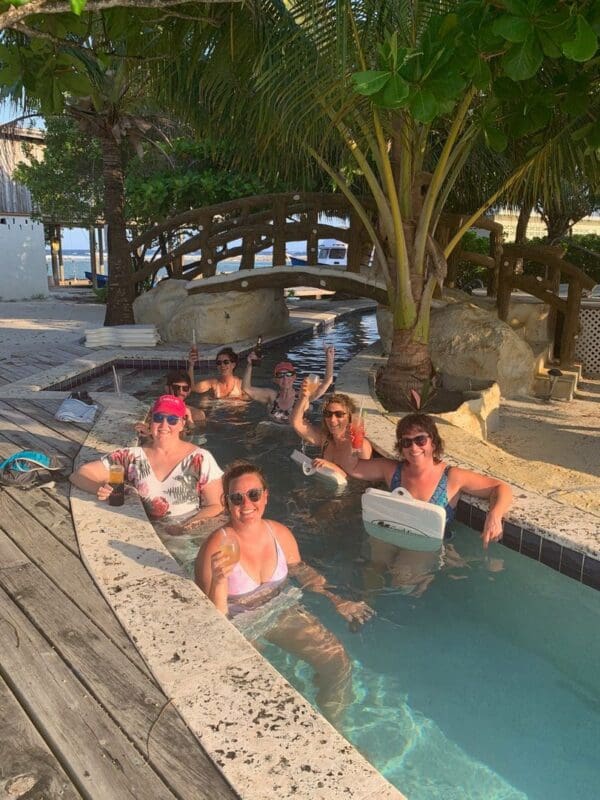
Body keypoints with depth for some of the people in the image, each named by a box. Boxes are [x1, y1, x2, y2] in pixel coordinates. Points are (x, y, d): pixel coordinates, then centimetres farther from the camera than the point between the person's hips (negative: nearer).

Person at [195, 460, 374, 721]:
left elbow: (303, 572, 14)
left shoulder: (280, 533, -7)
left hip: (282, 610, 4)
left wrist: (338, 602, 6)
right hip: (238, 625, -4)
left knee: (337, 660, -7)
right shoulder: (215, 547, -22)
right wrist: (219, 581, -37)